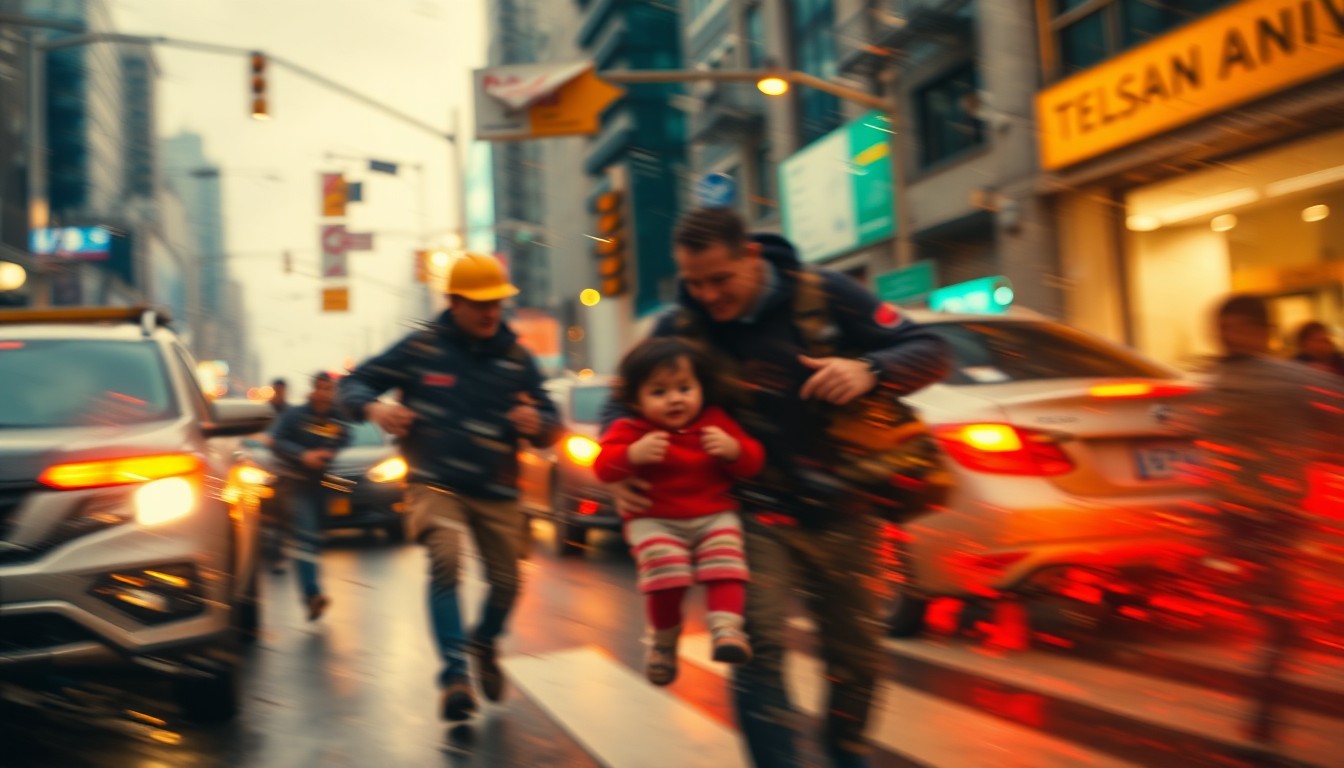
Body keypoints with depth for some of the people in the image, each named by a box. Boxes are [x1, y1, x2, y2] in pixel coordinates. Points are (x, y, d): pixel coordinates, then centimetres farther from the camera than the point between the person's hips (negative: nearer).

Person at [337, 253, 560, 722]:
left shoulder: (515, 357, 5)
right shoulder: (420, 348, -1)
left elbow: (551, 423, 7)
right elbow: (354, 383, 4)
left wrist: (537, 424, -17)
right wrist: (373, 407, -18)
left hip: (497, 491, 3)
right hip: (435, 483, -3)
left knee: (506, 582, 5)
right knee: (445, 560, -26)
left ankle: (484, 644, 38)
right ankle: (455, 674, -19)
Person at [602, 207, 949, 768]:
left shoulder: (823, 295, -9)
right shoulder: (680, 328, -5)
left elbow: (929, 351, -7)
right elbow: (625, 403, 4)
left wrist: (869, 370, -28)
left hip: (838, 510, 1)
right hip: (755, 514, 0)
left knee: (856, 655, 13)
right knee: (759, 645, -18)